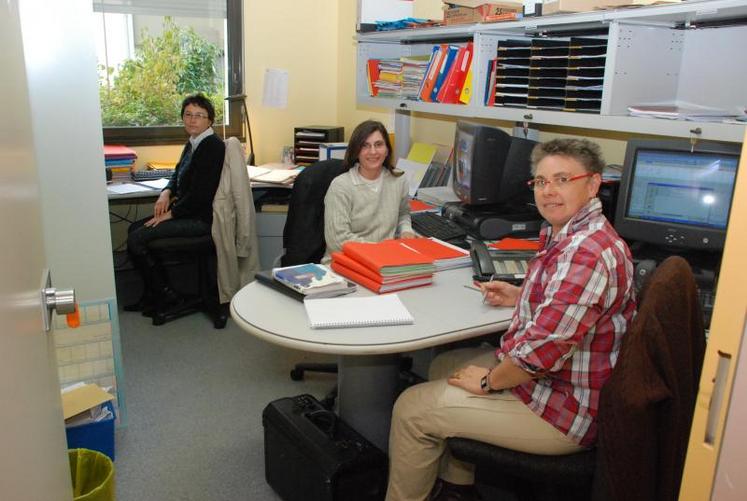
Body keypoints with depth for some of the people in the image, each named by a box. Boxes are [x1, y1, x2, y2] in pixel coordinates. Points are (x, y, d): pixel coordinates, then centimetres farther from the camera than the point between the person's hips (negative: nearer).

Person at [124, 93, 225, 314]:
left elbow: (200, 193, -22)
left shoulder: (212, 147, -18)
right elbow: (178, 175, 23)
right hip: (187, 211, 10)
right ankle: (153, 292, 18)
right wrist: (167, 192, 1)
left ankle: (165, 294, 3)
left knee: (135, 240, -12)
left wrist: (170, 214, -14)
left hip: (201, 218, -10)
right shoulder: (193, 143, 13)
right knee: (134, 228, 13)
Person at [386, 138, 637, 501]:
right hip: (544, 375, 11)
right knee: (444, 366, 22)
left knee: (411, 409, -7)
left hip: (564, 409, -11)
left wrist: (488, 382, -16)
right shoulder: (571, 236, 7)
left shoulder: (586, 251, -29)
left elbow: (544, 349, -33)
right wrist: (520, 296, 11)